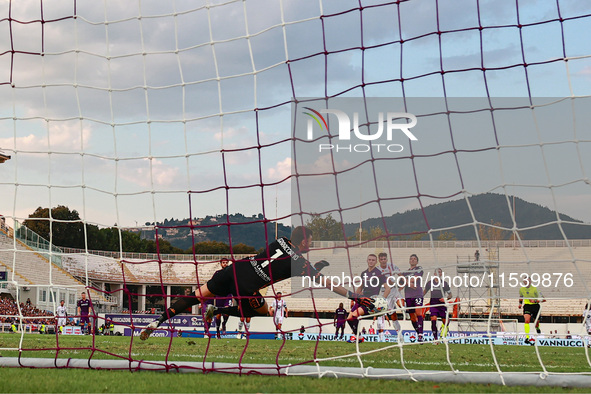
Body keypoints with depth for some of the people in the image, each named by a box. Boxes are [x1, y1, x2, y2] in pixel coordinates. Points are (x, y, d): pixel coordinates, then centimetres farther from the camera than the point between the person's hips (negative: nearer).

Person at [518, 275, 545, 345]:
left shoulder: (534, 289, -11)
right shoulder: (521, 289, 1)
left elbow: (542, 299, -12)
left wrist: (535, 301, -26)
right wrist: (520, 303, 10)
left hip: (535, 306, -1)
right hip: (527, 306, 1)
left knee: (537, 322, 8)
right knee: (527, 320, -21)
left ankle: (537, 328, 49)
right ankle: (527, 337, -26)